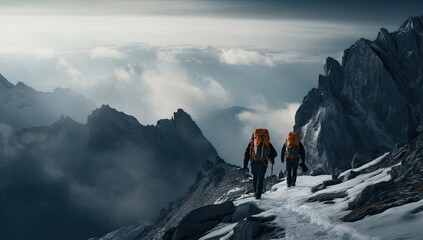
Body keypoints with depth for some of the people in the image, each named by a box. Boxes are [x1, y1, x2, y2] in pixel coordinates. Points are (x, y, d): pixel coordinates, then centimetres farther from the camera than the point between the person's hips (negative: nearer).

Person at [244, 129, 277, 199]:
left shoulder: (252, 143, 6)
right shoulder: (268, 143, 8)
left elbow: (246, 154, 2)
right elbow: (274, 153, 6)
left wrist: (245, 166, 6)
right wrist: (271, 158, 28)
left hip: (254, 163, 1)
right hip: (263, 164, 0)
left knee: (255, 177, 23)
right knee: (260, 179, 9)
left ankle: (255, 192, 18)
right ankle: (258, 194, 3)